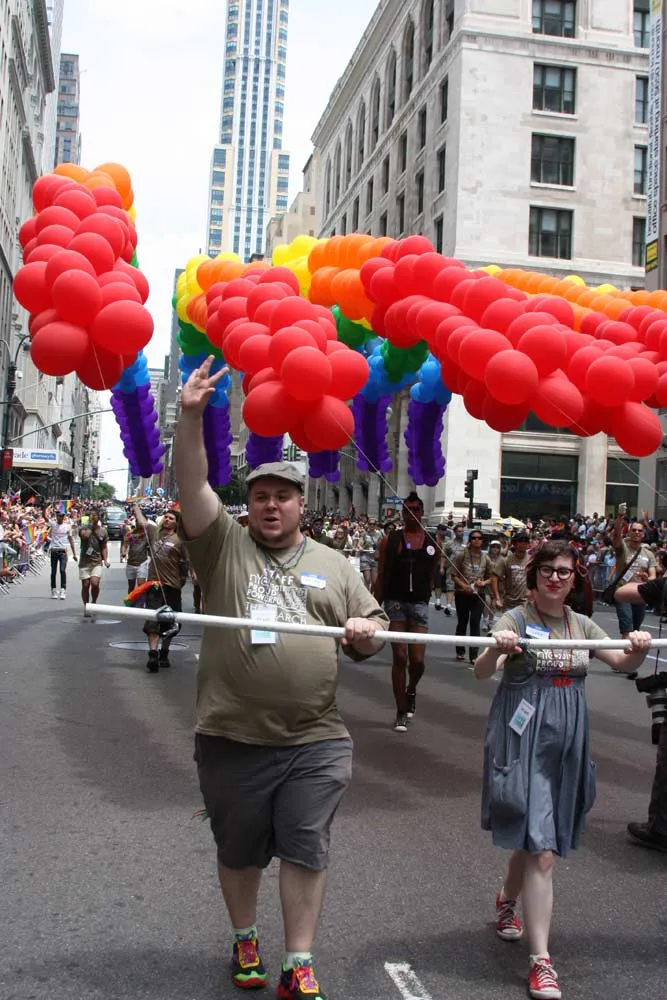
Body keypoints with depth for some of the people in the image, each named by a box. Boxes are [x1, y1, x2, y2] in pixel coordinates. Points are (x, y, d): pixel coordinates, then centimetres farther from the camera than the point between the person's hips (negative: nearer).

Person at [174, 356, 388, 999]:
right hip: (231, 739, -1)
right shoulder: (224, 546, 3)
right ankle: (245, 940, 37)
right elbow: (191, 487, -12)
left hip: (314, 742, 1)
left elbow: (371, 636, 15)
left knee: (304, 851, 5)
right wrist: (191, 416, -23)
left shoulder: (333, 565, 11)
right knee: (239, 851, 15)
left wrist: (365, 631, -9)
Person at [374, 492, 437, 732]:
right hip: (395, 603, -1)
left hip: (419, 604, 1)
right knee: (399, 658, -1)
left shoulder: (432, 542, 6)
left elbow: (432, 577, 13)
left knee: (417, 660, -3)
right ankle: (401, 713, 10)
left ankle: (411, 691, 32)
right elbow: (382, 576, 2)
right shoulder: (391, 540, 1)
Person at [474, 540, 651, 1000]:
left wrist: (639, 648, -15)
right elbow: (481, 672, -19)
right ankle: (541, 961, -4)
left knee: (533, 836, 17)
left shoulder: (582, 625, 9)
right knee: (542, 848, -10)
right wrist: (497, 649, -41)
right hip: (525, 738, -5)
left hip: (567, 738, 6)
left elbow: (624, 663, 7)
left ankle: (508, 900, 46)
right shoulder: (516, 619, -8)